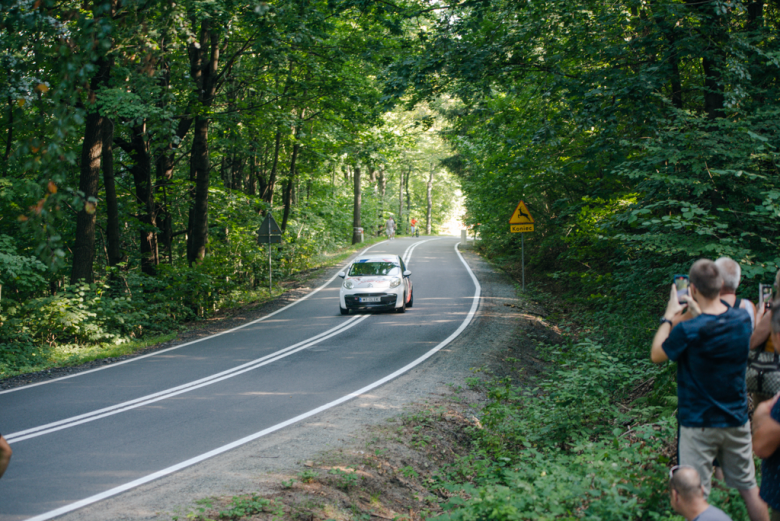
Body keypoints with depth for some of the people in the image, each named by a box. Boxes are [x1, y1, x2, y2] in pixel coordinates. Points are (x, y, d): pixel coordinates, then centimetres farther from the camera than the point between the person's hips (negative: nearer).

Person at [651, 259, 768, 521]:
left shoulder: (689, 331, -23)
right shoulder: (742, 320, -8)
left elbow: (656, 355, -5)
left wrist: (668, 316, 2)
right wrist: (699, 312, 13)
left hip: (699, 424, -5)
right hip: (737, 421, 5)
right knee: (750, 489, 18)